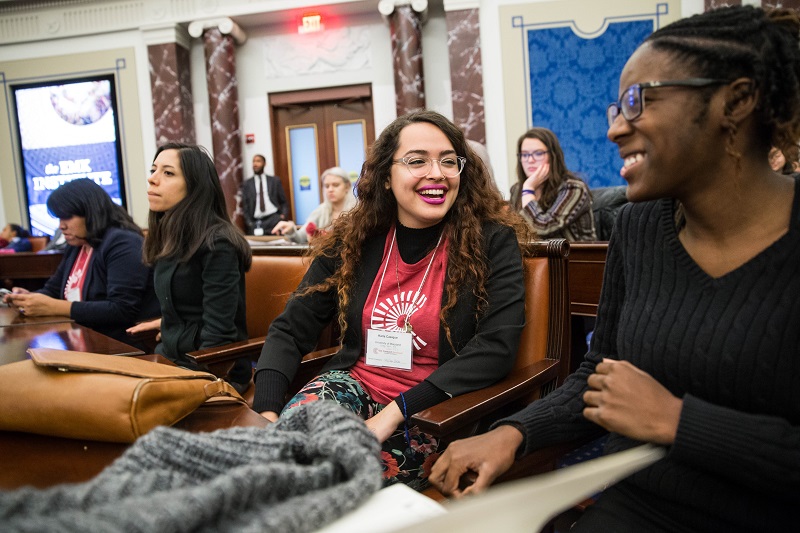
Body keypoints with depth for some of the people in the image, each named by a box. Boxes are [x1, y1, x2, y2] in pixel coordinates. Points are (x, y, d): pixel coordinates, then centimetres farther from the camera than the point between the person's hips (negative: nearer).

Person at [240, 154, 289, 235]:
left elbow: (283, 202, 15)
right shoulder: (247, 184, 14)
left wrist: (283, 215, -3)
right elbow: (245, 206, 11)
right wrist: (249, 223, -1)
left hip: (274, 218, 0)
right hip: (256, 222, 1)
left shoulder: (275, 180, 14)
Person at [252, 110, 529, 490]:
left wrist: (395, 412, -21)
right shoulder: (352, 242, 4)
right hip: (353, 387, 3)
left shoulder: (492, 241, -5)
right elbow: (290, 331, 6)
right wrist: (266, 411, -12)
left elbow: (496, 347, -15)